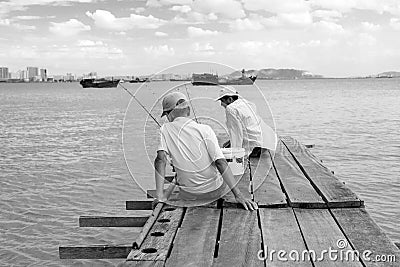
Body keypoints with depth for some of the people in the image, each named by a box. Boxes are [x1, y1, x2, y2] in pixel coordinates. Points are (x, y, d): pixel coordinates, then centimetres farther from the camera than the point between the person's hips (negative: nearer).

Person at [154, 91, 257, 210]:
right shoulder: (204, 130, -16)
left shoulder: (165, 130, -11)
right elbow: (220, 163, -22)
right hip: (215, 191, -1)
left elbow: (160, 158, -23)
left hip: (188, 194, 2)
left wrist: (159, 195, -20)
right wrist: (238, 195, -22)